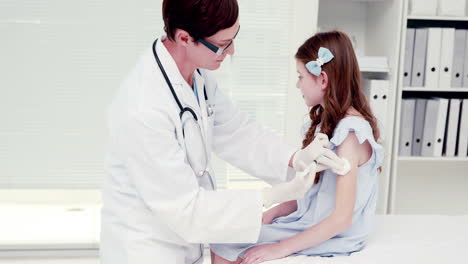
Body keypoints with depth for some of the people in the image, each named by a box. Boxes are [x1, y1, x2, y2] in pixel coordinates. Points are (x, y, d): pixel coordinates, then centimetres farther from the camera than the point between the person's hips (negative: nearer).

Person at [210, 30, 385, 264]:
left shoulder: (349, 133, -22)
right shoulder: (329, 121, 7)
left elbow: (342, 219, -23)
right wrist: (273, 213, 2)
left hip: (330, 239, -8)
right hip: (309, 224, 8)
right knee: (222, 242, 2)